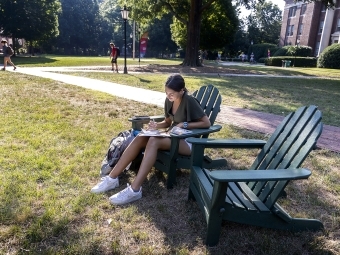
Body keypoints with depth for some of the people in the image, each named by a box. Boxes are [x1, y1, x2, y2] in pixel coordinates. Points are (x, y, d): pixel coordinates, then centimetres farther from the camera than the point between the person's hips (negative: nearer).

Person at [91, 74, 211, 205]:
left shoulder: (189, 101, -17)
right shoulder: (169, 101, 4)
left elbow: (207, 123, -17)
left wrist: (184, 125, -22)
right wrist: (157, 125, -5)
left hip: (188, 142, -7)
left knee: (154, 141, -34)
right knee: (140, 138, -17)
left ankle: (134, 190, -38)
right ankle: (112, 178, -16)